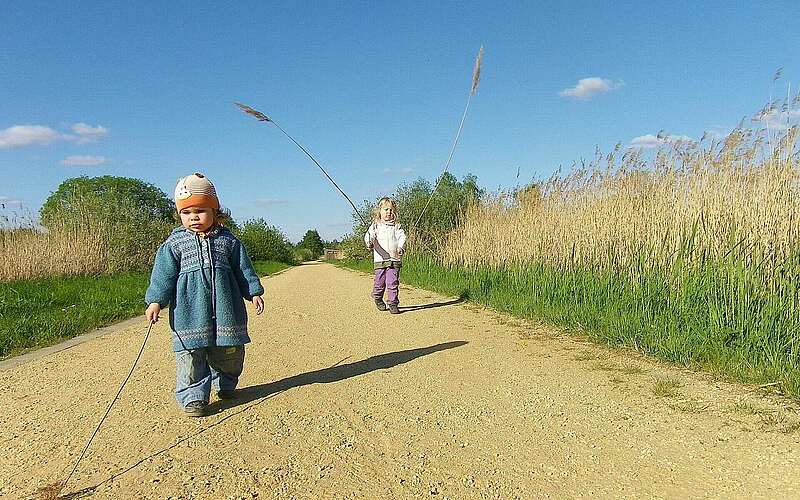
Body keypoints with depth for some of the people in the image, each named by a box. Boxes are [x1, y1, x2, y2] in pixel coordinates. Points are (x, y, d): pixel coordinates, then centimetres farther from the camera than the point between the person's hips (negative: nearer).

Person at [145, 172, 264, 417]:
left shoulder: (228, 240, 6)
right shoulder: (174, 243, 3)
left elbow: (243, 269, 12)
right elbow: (164, 273, 1)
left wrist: (254, 292, 10)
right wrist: (156, 301, -6)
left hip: (225, 308, 2)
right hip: (189, 311, -1)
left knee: (229, 352, 11)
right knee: (191, 353, -3)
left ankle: (225, 385, 34)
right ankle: (193, 396, 7)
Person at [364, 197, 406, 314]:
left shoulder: (396, 226, 10)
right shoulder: (375, 225, 8)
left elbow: (402, 237, -1)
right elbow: (369, 236, 1)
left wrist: (401, 247, -19)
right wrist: (369, 242, -20)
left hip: (394, 259, 0)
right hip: (380, 259, 0)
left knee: (393, 283, -4)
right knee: (380, 283, 7)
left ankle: (393, 304, 7)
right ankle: (378, 299, 32)